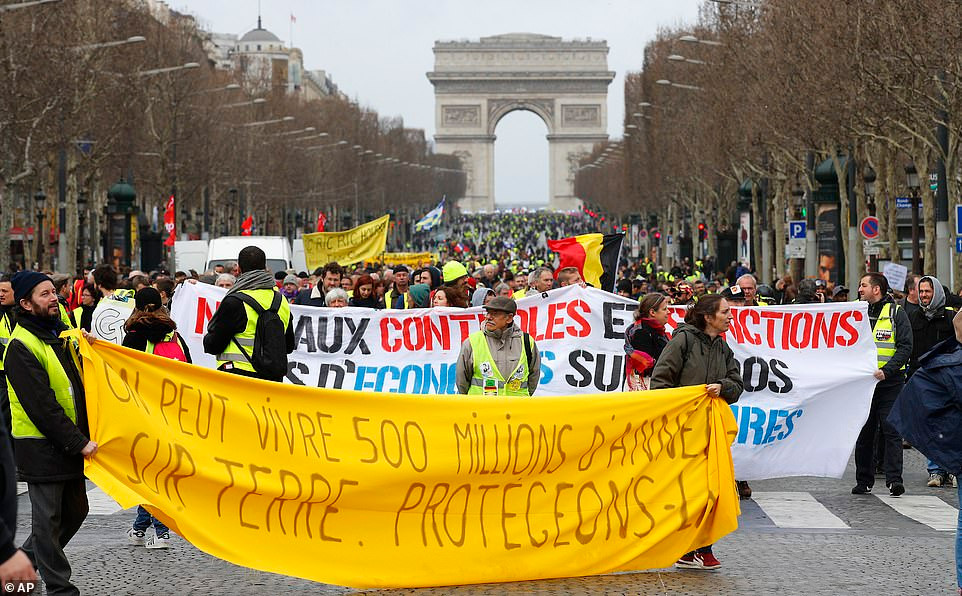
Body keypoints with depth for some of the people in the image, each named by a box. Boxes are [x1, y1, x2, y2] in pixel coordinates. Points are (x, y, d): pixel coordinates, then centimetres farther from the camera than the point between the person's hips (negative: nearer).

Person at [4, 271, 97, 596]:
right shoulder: (21, 347, -16)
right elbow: (42, 407, -20)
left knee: (75, 511, 14)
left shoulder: (59, 334, 11)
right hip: (41, 446, -9)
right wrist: (79, 443, -19)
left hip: (69, 443, 9)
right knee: (48, 519, 0)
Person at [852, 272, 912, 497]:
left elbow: (905, 347, -6)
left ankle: (894, 479, -8)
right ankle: (864, 481, 14)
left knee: (891, 430, -7)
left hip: (890, 381, -4)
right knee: (863, 432, 7)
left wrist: (887, 370, -17)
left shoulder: (896, 313, -1)